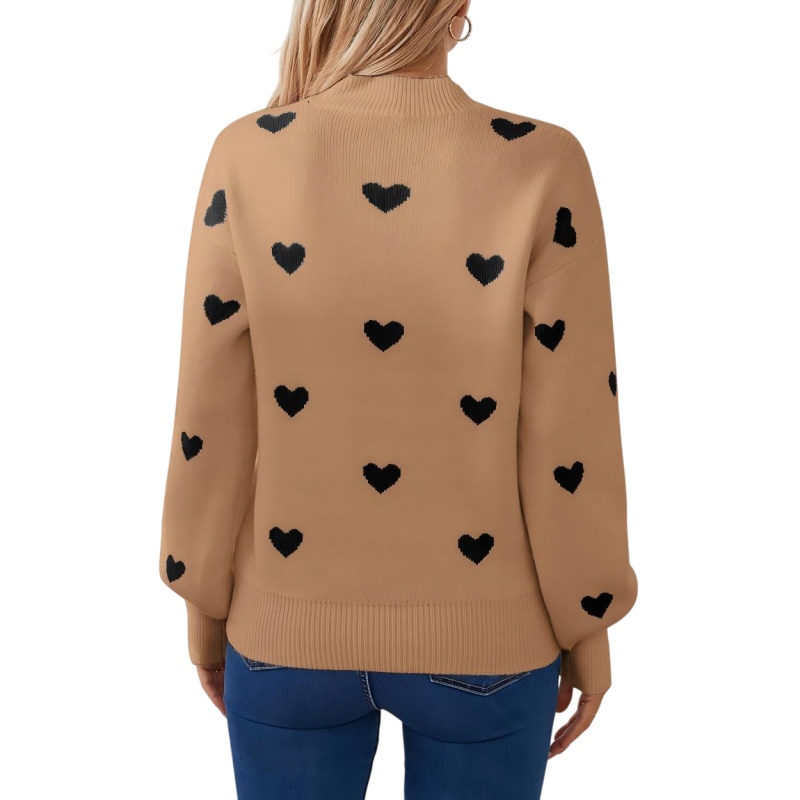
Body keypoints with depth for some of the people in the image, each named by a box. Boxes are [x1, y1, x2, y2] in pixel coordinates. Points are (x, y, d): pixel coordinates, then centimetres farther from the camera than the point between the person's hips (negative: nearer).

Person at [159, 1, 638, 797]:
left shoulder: (247, 157, -13)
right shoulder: (540, 166, -17)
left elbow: (211, 419, -9)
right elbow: (568, 438, -14)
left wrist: (205, 602, 7)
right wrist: (588, 624, 2)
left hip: (290, 625, 2)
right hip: (480, 634, 0)